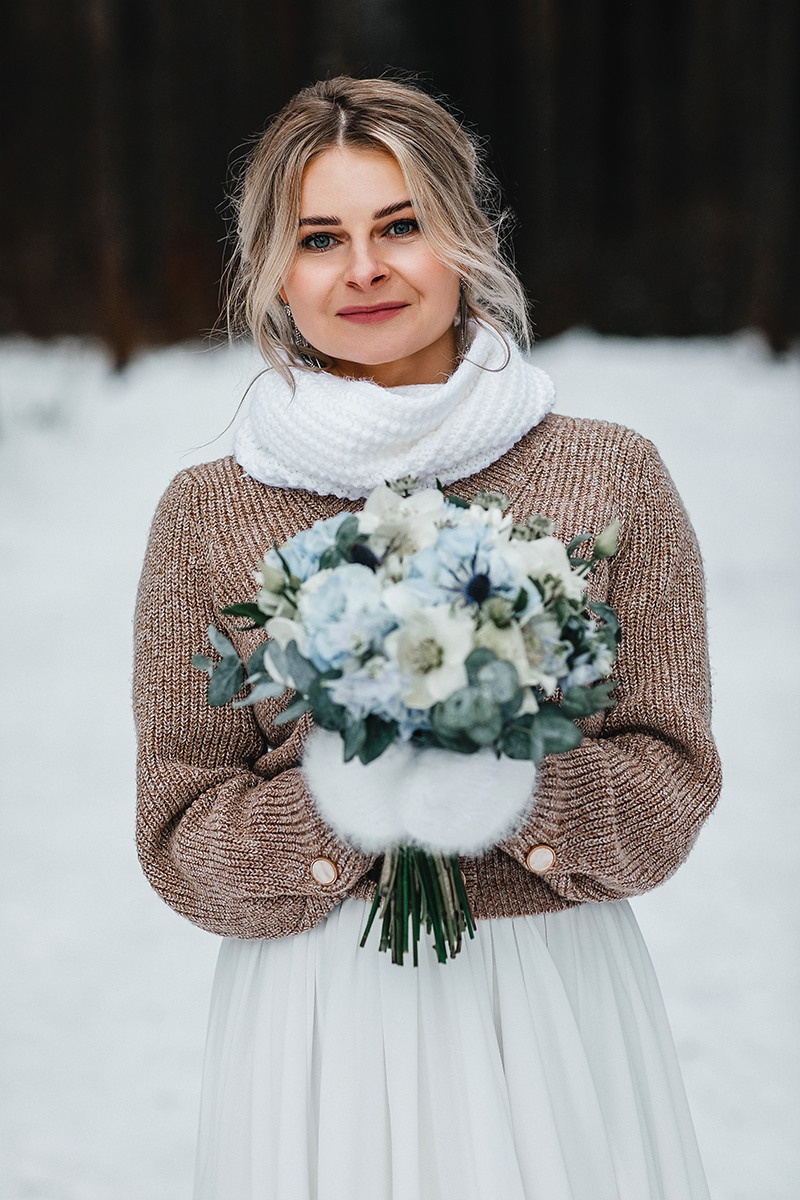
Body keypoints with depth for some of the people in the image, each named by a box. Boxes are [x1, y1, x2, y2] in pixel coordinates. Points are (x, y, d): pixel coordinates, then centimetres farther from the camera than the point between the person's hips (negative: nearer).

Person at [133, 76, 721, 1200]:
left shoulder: (610, 477, -2)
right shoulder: (209, 515, -2)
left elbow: (673, 781, 0)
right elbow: (180, 840, 0)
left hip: (555, 1003, 1)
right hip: (317, 1013, 0)